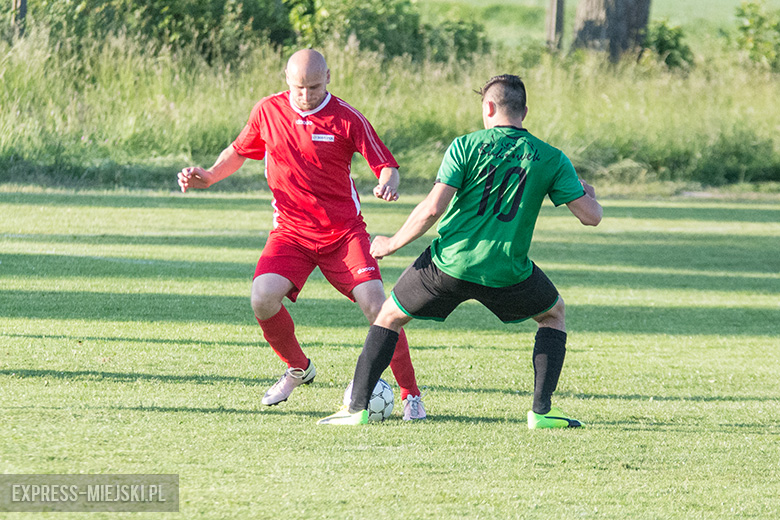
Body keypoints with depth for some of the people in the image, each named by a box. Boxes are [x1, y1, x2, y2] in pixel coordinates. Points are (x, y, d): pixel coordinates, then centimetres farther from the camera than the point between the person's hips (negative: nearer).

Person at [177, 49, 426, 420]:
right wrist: (208, 177, 2)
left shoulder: (347, 119, -9)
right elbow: (238, 151, 18)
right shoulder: (268, 111, 1)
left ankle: (410, 395, -3)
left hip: (343, 232, -2)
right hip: (290, 231, 2)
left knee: (376, 306, -18)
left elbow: (386, 166, -7)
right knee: (262, 299, -20)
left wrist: (387, 184, -30)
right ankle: (297, 368, 10)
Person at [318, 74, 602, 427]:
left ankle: (357, 408, 13)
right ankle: (541, 410, 15)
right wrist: (588, 194, 25)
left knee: (389, 316, 21)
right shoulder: (551, 159, 2)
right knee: (554, 314, 28)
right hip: (507, 272, 1)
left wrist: (392, 244, 2)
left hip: (449, 263, -1)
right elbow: (590, 216, 1)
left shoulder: (466, 146, -4)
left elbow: (432, 209, -11)